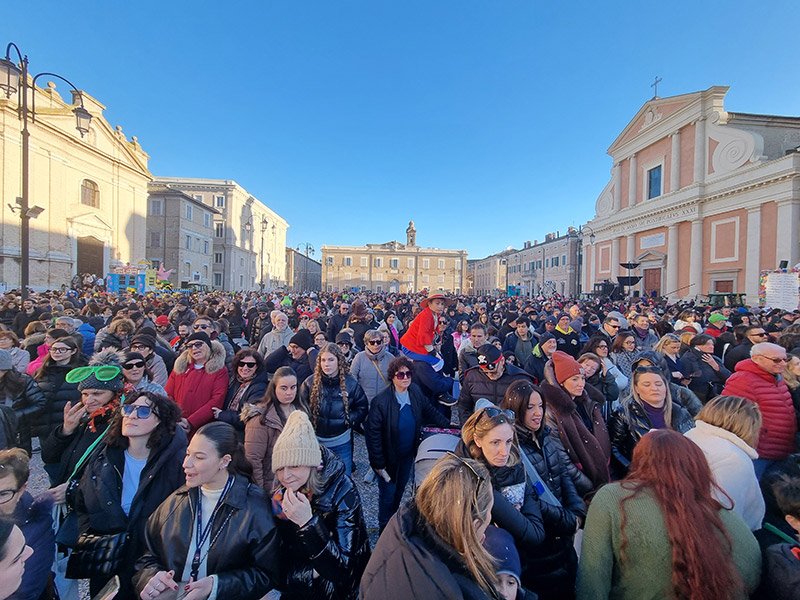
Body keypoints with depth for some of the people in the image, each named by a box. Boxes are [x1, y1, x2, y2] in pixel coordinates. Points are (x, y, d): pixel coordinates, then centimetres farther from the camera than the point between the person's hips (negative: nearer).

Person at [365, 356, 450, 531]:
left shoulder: (415, 392, -12)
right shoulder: (381, 402, -27)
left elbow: (430, 410, 5)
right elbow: (372, 433, -22)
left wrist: (448, 425, -2)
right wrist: (378, 464, -18)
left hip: (409, 455, 5)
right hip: (389, 458, -5)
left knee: (400, 490, 26)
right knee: (388, 494, 15)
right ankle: (384, 527, 43)